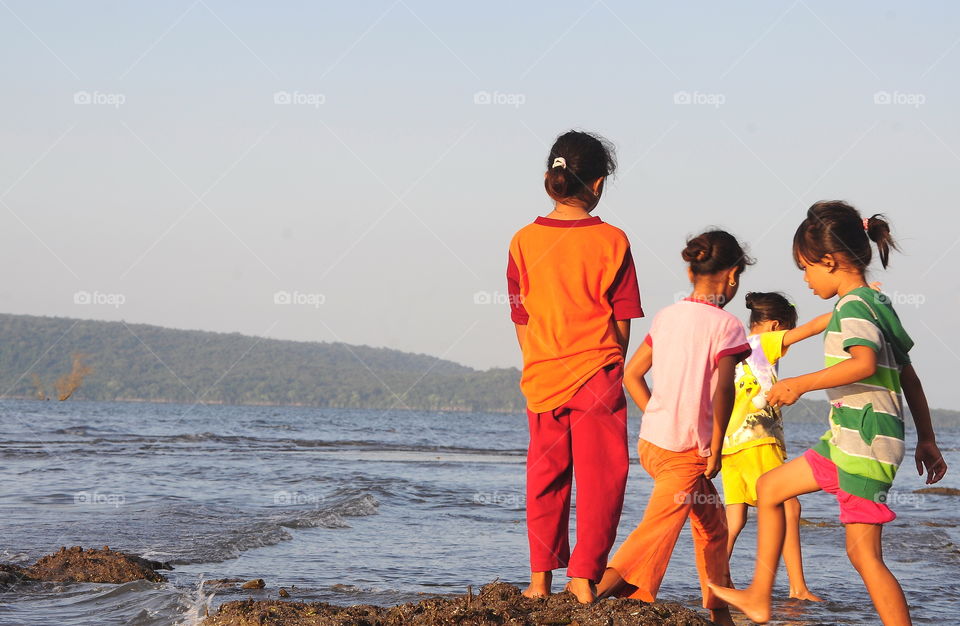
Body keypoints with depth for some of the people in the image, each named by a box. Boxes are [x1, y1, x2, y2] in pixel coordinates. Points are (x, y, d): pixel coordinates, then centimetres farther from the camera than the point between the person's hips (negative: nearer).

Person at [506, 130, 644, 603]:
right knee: (599, 477, 5)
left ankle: (540, 578, 16)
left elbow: (522, 321, 5)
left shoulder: (524, 241, -2)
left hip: (542, 378, 3)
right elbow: (621, 323, -3)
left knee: (545, 478, 13)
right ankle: (584, 577, 2)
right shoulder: (611, 241, -8)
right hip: (597, 376, -3)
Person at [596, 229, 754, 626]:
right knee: (657, 533, -10)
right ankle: (600, 590, -24)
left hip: (652, 440, 8)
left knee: (711, 522, 22)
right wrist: (716, 448, -12)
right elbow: (723, 391, -22)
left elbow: (631, 375, 11)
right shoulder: (725, 326, -11)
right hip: (686, 453, -8)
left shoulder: (667, 316, 8)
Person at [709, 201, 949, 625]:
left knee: (863, 553, -10)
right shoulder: (878, 304, 16)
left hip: (864, 443, -10)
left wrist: (801, 384, -25)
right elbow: (909, 377, 19)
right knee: (770, 486, 18)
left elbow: (864, 363, -30)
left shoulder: (852, 307, -12)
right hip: (846, 440, 10)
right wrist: (926, 439, 22)